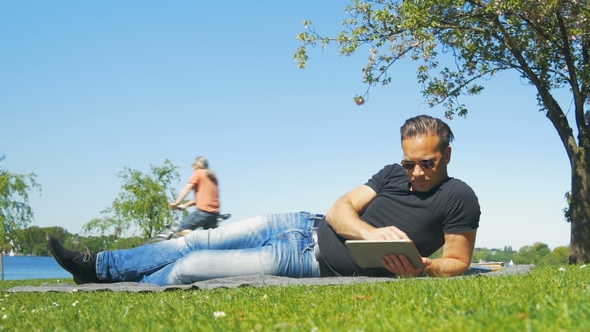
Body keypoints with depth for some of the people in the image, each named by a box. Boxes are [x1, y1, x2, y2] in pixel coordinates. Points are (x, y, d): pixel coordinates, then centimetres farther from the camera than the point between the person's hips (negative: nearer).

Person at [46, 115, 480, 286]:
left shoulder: (459, 198, -8)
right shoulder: (392, 174, 7)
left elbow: (458, 261, -7)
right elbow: (341, 208, 0)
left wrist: (420, 268, -28)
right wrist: (370, 232, -20)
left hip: (313, 261, -5)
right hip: (307, 225, 6)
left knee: (189, 267, -6)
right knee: (196, 242, 5)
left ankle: (119, 286, 18)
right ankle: (97, 266, 22)